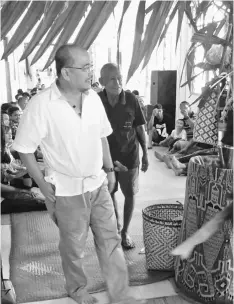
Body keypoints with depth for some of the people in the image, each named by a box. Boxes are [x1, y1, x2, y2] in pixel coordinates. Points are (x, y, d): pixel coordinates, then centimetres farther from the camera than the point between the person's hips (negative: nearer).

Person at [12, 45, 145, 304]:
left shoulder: (93, 97, -2)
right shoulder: (41, 104, -19)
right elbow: (24, 148, -12)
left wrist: (109, 169, 10)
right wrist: (43, 184, -11)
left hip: (98, 185, 5)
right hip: (67, 191, -4)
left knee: (111, 241, 12)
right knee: (73, 247, 16)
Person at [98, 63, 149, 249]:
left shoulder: (131, 99, -12)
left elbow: (140, 128, -2)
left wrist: (145, 154, 0)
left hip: (129, 156, 0)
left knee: (130, 194, 7)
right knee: (109, 194, 16)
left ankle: (125, 232, 29)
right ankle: (117, 225, 41)